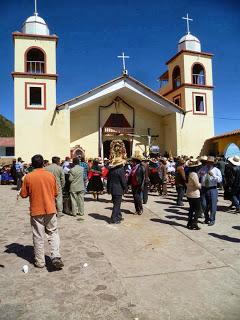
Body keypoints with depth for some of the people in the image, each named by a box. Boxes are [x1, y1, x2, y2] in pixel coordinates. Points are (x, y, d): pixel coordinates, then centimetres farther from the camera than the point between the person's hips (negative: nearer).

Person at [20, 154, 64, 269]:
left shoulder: (28, 177, -8)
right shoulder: (51, 175, -3)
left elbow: (23, 194, -1)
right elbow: (56, 193, 4)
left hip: (36, 211, -1)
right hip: (50, 209, 1)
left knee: (38, 236, 10)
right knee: (53, 233, 13)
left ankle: (40, 261, 19)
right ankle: (56, 257, 0)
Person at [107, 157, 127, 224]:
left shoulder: (111, 170, 6)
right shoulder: (121, 170, -16)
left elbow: (108, 180, 12)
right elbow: (123, 181, -14)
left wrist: (108, 189, 19)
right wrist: (125, 188, 1)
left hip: (112, 190, 8)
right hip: (118, 190, -8)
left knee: (116, 204, 20)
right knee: (117, 205, 0)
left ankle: (118, 216, 30)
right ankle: (113, 219, 2)